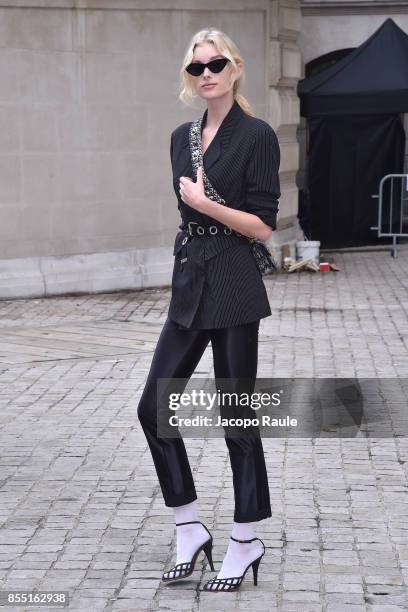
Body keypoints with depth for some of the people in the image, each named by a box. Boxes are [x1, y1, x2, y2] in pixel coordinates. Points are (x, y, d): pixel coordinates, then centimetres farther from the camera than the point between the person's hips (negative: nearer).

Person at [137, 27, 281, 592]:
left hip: (233, 287, -7)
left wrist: (204, 202, -17)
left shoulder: (257, 135, -8)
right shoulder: (182, 137, 11)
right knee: (154, 406, 3)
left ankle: (245, 541, 16)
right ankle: (190, 528, 17)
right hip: (189, 285, 7)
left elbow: (263, 225, -11)